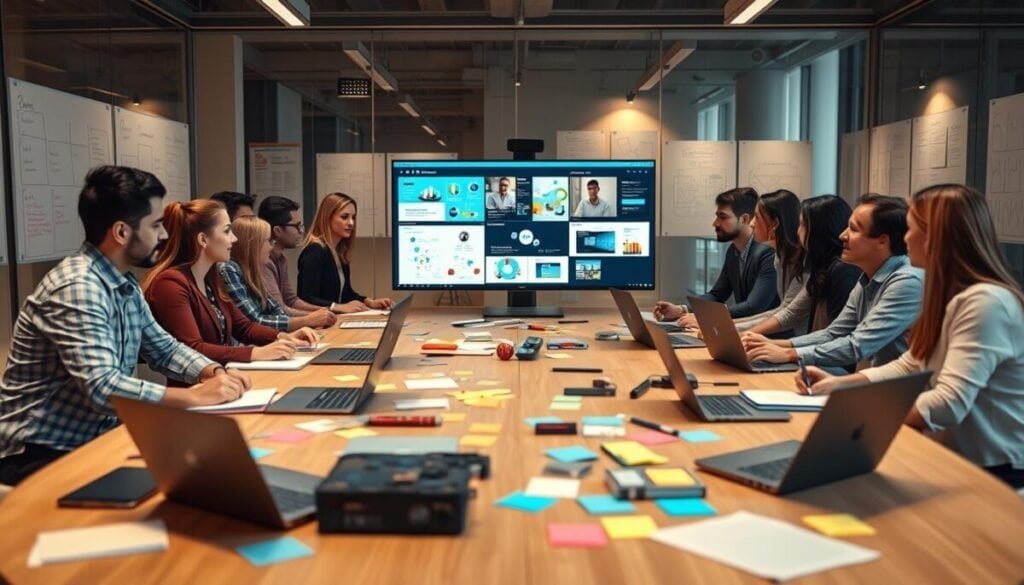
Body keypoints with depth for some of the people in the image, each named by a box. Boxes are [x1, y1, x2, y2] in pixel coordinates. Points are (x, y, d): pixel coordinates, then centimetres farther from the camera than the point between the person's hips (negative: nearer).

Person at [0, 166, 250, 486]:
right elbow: (103, 388, -31)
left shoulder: (125, 283, 6)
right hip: (41, 455, -8)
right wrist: (197, 395, -27)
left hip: (95, 436, 8)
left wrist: (214, 372, -5)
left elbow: (163, 348, 13)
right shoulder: (76, 288, -23)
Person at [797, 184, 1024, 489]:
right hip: (953, 454, 8)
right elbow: (909, 366, 11)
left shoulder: (986, 302, -22)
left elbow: (949, 404, -29)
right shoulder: (950, 294, 10)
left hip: (992, 471, -8)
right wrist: (840, 383, -2)